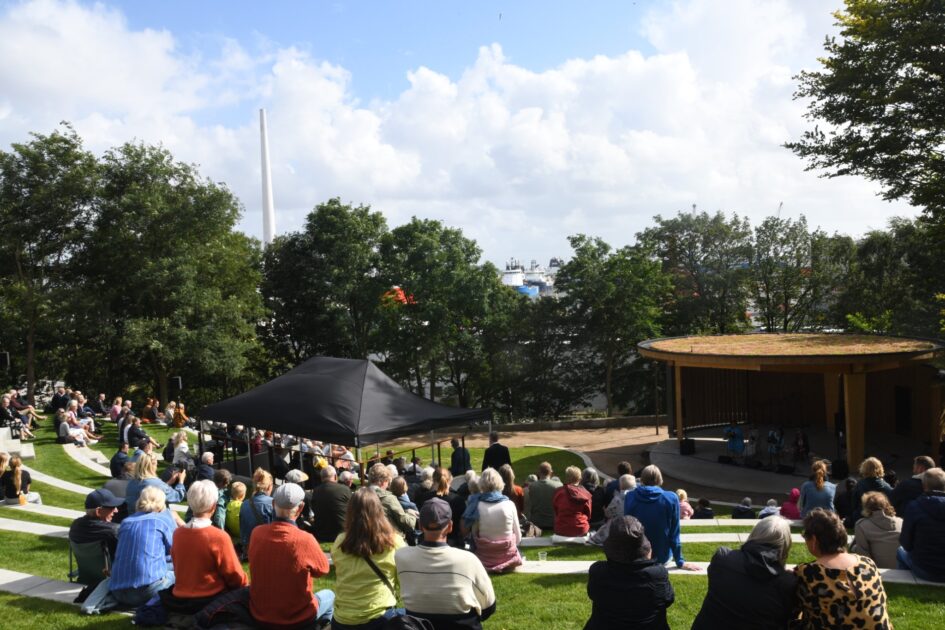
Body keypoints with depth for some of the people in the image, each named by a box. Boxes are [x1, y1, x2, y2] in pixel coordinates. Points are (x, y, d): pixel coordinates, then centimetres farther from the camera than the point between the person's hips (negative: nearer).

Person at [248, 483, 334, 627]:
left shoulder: (256, 533, -14)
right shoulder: (304, 540, -26)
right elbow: (323, 569, -7)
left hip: (259, 614, 4)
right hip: (296, 617, -4)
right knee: (329, 595, 27)